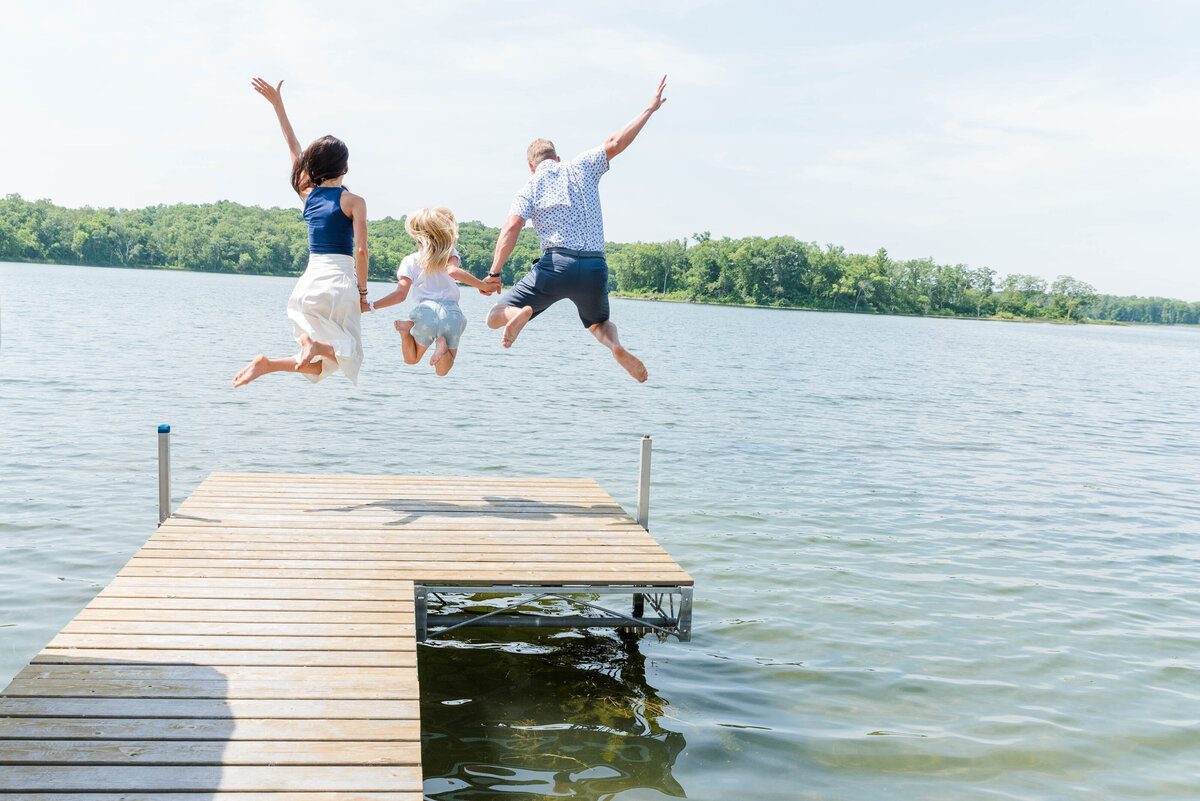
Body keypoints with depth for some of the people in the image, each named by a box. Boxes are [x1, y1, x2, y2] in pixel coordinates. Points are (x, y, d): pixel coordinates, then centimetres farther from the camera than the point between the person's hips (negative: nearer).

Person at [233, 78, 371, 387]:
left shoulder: (307, 194, 10)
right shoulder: (353, 201, -4)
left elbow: (294, 146, 20)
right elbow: (360, 249, -11)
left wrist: (277, 103, 28)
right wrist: (363, 292, -2)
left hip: (309, 282, 5)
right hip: (340, 284, -5)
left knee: (320, 364, 12)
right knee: (348, 354, 5)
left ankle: (267, 364, -13)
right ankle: (316, 344, -27)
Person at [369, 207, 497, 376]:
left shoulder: (410, 261, 11)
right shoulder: (450, 254, 13)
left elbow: (400, 294, 0)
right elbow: (453, 271, -11)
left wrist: (371, 306, 7)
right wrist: (483, 285, -6)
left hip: (425, 310, 0)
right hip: (452, 312, 0)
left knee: (411, 359, 25)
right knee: (442, 371, 16)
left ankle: (407, 330, -6)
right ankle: (443, 346, -17)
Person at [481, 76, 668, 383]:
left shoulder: (530, 188, 6)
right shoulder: (582, 167, 13)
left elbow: (512, 227, -8)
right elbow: (615, 143, 11)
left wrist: (494, 272, -11)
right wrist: (650, 109, 20)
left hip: (556, 265, -3)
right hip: (595, 268, 3)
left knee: (494, 318, 7)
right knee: (600, 324, 30)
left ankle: (521, 313, -30)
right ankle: (616, 347, -6)